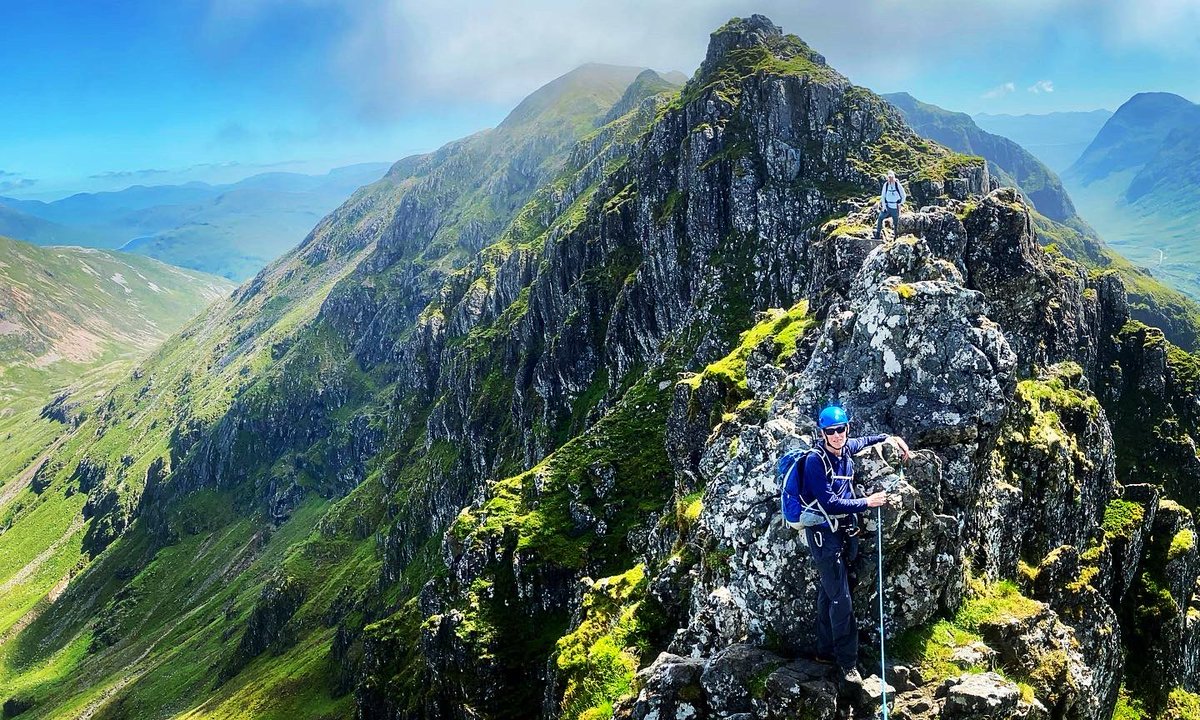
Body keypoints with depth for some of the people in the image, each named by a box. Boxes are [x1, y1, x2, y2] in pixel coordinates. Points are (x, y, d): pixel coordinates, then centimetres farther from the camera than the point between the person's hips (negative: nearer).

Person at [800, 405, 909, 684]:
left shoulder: (846, 449, 3)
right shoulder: (816, 460, -18)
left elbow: (864, 441, 28)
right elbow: (829, 503, -22)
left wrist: (889, 438, 18)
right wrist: (866, 503, -20)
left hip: (845, 532, 7)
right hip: (824, 533, -7)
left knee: (829, 592, 15)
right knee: (841, 599, -7)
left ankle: (826, 650, 26)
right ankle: (848, 662, 1)